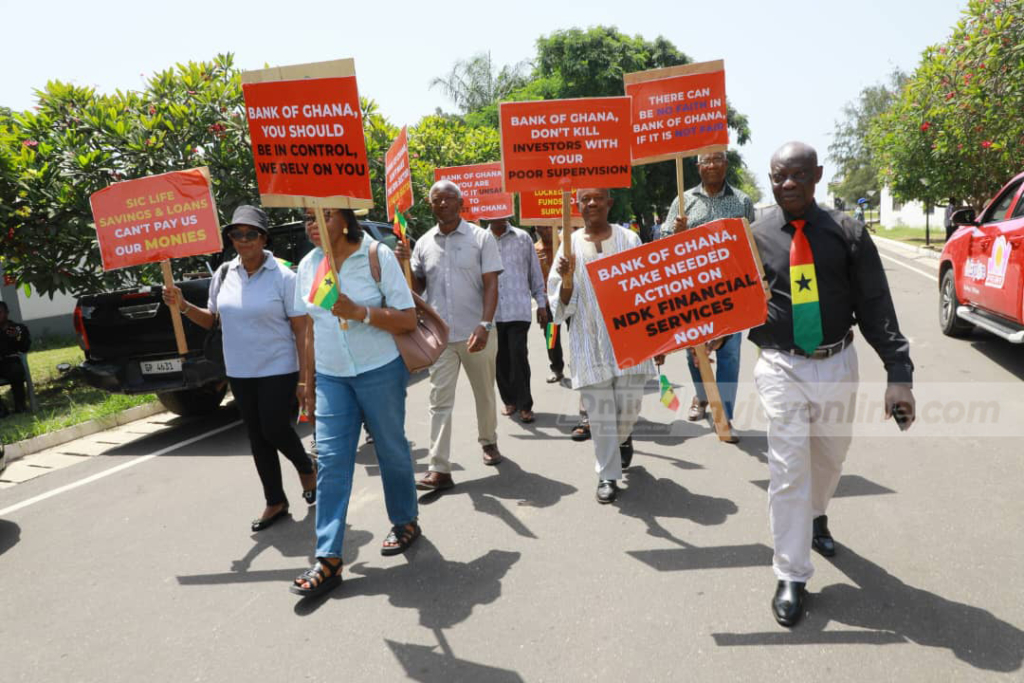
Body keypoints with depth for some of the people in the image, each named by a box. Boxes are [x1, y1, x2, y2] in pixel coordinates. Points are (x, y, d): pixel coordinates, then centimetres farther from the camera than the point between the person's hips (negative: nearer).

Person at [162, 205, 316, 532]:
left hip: (278, 370, -5)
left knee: (274, 430, -5)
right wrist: (183, 306, -4)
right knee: (257, 437, 10)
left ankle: (306, 467, 28)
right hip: (240, 373, 5)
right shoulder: (223, 275, 4)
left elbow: (301, 330, -10)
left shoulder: (283, 277, -11)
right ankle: (275, 502, 24)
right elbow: (212, 319, 16)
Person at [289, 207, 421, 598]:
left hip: (380, 372, -4)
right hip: (331, 377, 4)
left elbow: (408, 320, -12)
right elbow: (309, 328, 13)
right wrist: (309, 381, 12)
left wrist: (359, 312, -25)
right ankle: (328, 559, 3)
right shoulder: (308, 266, 5)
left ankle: (405, 522, 33)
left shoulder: (377, 256, -9)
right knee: (331, 461, -1)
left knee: (391, 450, 9)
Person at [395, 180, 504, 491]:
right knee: (440, 401, -1)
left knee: (485, 394, 15)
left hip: (477, 333, -2)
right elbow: (417, 288, 12)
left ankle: (489, 441, 39)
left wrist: (484, 325, -19)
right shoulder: (424, 243, 7)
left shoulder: (481, 238, -2)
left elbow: (491, 285, -7)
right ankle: (439, 469, 1)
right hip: (440, 336, 2)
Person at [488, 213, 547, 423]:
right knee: (500, 359, 9)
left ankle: (524, 404, 6)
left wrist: (541, 303, 6)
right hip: (491, 311, 2)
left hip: (518, 310, -2)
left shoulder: (522, 238, 4)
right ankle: (509, 400, 25)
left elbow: (535, 272, 8)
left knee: (519, 356, -6)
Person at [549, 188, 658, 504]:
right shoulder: (570, 244, 3)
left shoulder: (629, 239, 2)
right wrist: (567, 279, -18)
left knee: (629, 405, 3)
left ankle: (623, 437, 39)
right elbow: (562, 303, 3)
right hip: (590, 341, 0)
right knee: (600, 412, 1)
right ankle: (607, 475, 16)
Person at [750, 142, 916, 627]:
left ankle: (815, 515, 53)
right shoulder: (754, 237, -5)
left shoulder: (847, 233, -5)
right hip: (782, 368, -2)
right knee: (789, 469, -3)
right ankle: (791, 577, 10)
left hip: (837, 365, 2)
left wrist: (898, 374, -13)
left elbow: (876, 307, -7)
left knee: (830, 456, 21)